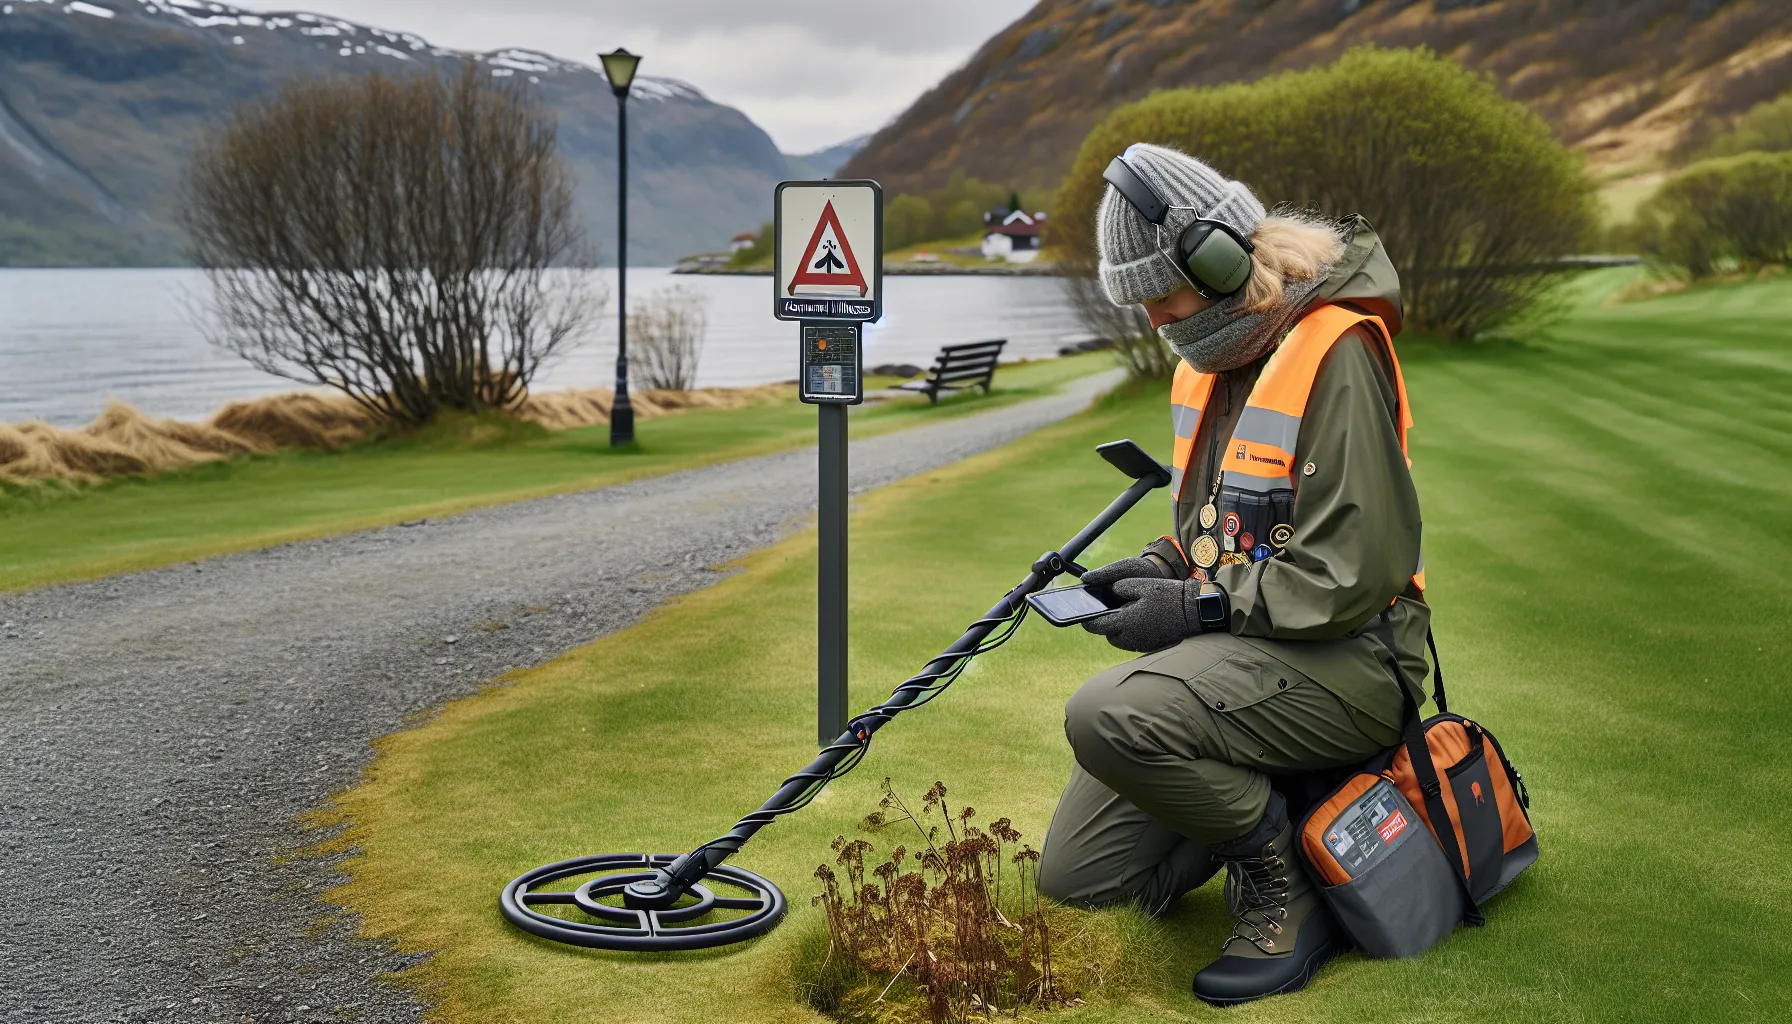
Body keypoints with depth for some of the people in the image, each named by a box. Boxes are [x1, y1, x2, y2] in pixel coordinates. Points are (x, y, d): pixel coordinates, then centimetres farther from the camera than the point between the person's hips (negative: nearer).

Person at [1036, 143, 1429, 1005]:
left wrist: (1201, 609, -18)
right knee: (1074, 873, 3)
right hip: (1238, 644, 9)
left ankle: (1283, 879, -10)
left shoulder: (1336, 352, -17)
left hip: (1343, 659, -9)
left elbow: (1355, 571, -22)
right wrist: (1162, 568, 3)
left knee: (1107, 716, -33)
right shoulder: (1213, 354, 12)